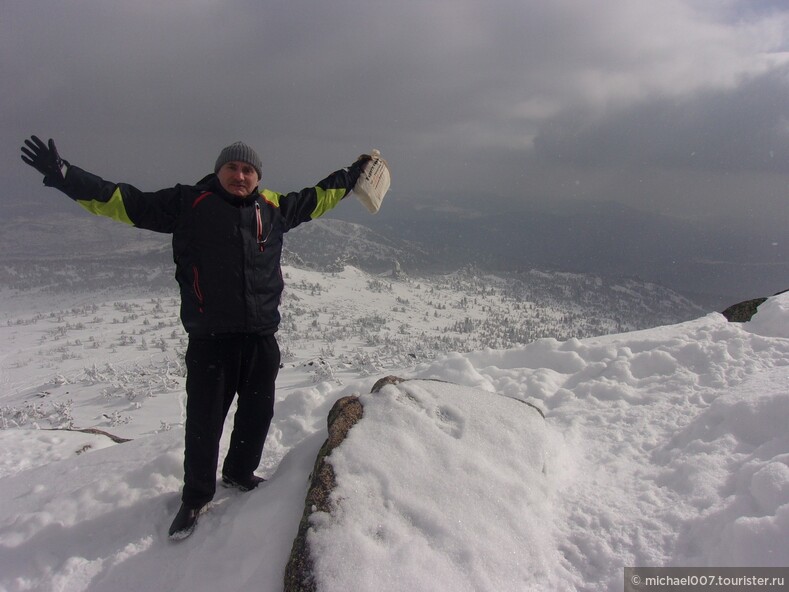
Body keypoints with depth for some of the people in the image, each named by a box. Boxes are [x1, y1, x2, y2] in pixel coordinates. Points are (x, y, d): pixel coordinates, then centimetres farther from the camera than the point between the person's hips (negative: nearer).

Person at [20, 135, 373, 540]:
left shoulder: (274, 207, 10)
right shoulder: (188, 203, 0)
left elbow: (315, 199, 26)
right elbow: (124, 202, 0)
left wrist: (352, 176, 31)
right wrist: (64, 176, -7)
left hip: (262, 336, 4)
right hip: (210, 339, -3)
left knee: (257, 412, 15)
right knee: (204, 420, 5)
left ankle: (240, 473, 41)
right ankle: (195, 496, 28)